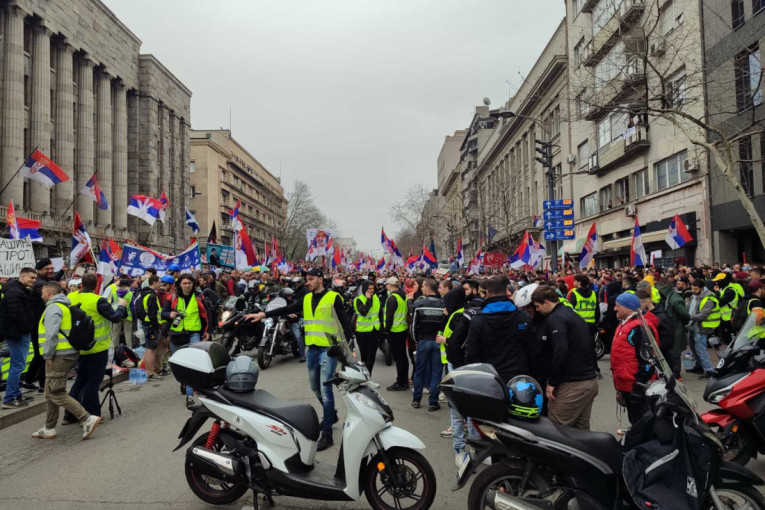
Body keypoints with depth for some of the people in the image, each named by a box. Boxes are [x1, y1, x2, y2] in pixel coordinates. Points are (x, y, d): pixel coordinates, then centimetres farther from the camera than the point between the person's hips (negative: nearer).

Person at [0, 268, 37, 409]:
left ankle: (16, 395, 24)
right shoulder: (14, 292, -17)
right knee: (18, 365, -7)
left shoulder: (24, 291, 16)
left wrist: (29, 329, 11)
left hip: (22, 333, 11)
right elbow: (17, 315, -24)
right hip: (17, 333, -11)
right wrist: (28, 328, -14)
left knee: (17, 365, 15)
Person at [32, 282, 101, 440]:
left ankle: (88, 419, -10)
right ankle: (49, 429, 25)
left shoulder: (53, 308, -12)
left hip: (59, 356, -10)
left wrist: (48, 355, -13)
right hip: (68, 354, 10)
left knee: (57, 394, -7)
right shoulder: (65, 306, 18)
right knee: (51, 394, 17)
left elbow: (51, 334, -22)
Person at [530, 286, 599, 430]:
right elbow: (591, 345, 23)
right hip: (591, 381, 10)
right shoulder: (573, 315, 17)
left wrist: (552, 382, -17)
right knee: (582, 428, 16)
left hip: (572, 385, -10)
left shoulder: (555, 318, -12)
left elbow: (560, 351, -24)